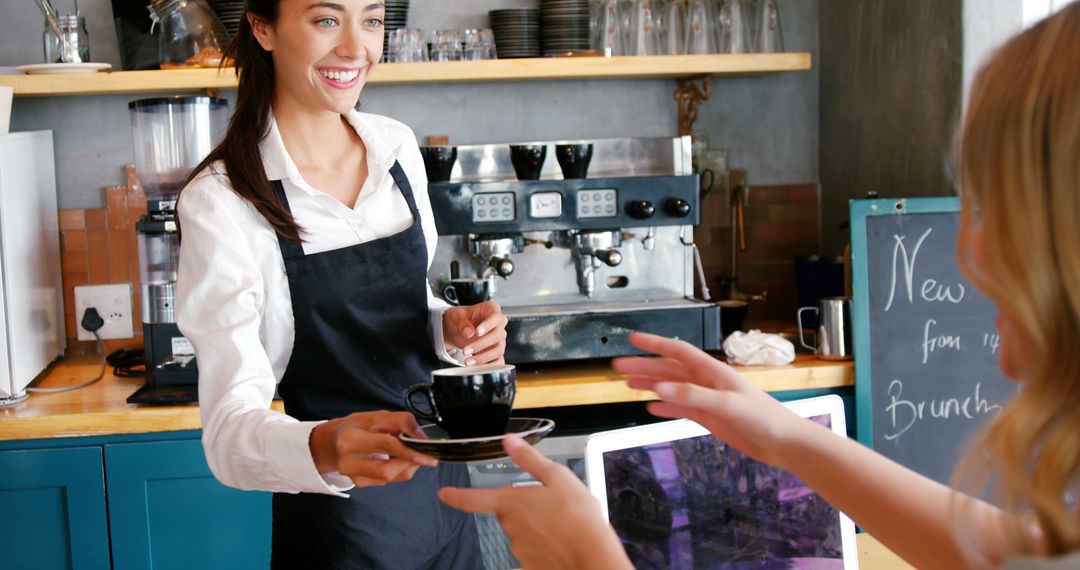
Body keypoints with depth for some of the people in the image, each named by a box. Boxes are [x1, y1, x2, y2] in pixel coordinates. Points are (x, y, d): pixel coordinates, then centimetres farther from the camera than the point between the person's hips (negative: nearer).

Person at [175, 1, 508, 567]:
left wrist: (451, 328, -9)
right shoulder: (221, 202, -18)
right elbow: (229, 431, -22)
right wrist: (323, 448, -43)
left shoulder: (398, 146, -1)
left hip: (441, 490, 6)